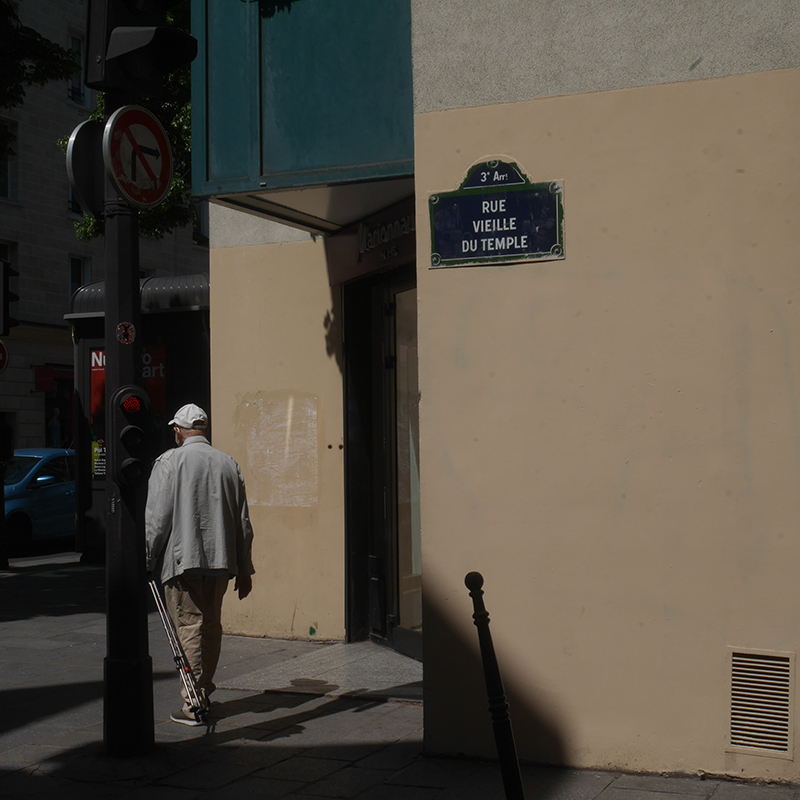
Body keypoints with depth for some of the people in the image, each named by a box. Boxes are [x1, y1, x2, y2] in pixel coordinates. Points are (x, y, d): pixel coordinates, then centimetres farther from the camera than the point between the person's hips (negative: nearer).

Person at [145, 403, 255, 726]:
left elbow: (156, 518, -8)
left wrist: (148, 560, 2)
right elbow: (243, 523, 10)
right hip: (221, 560, 5)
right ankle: (205, 693, 28)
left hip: (182, 560, -5)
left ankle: (192, 705, -2)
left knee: (189, 627, -2)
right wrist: (244, 569, 16)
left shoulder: (169, 462, -5)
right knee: (211, 625, 15)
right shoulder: (229, 464, 8)